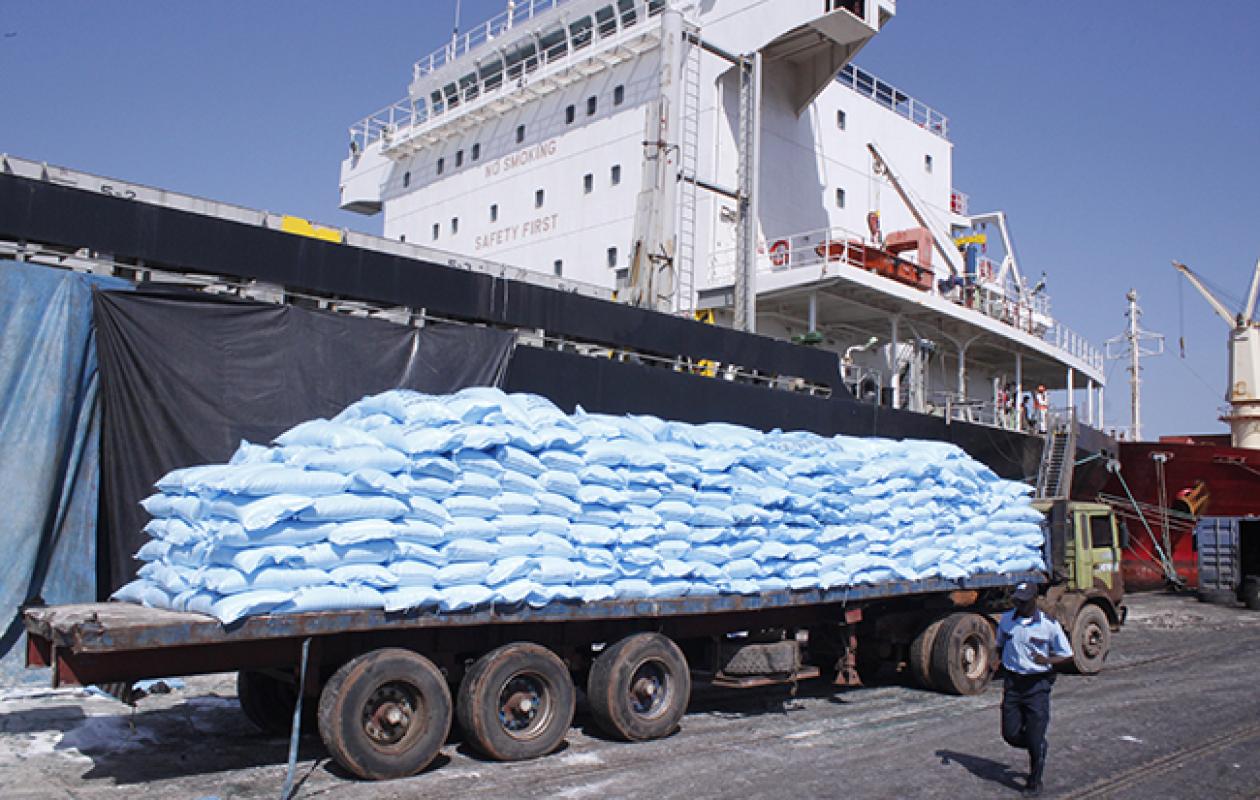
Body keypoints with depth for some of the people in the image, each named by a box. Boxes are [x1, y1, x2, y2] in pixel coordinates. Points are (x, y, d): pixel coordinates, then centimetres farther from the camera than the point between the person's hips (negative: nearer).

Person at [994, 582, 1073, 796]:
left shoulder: (1049, 624, -8)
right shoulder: (1006, 619, 3)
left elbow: (1066, 655, -2)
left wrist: (1046, 660, -21)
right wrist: (995, 660, -3)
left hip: (1037, 683, -4)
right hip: (1012, 682, 4)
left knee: (1035, 736, -1)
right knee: (1010, 734, 4)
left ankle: (1035, 781, 21)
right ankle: (1037, 750, 36)